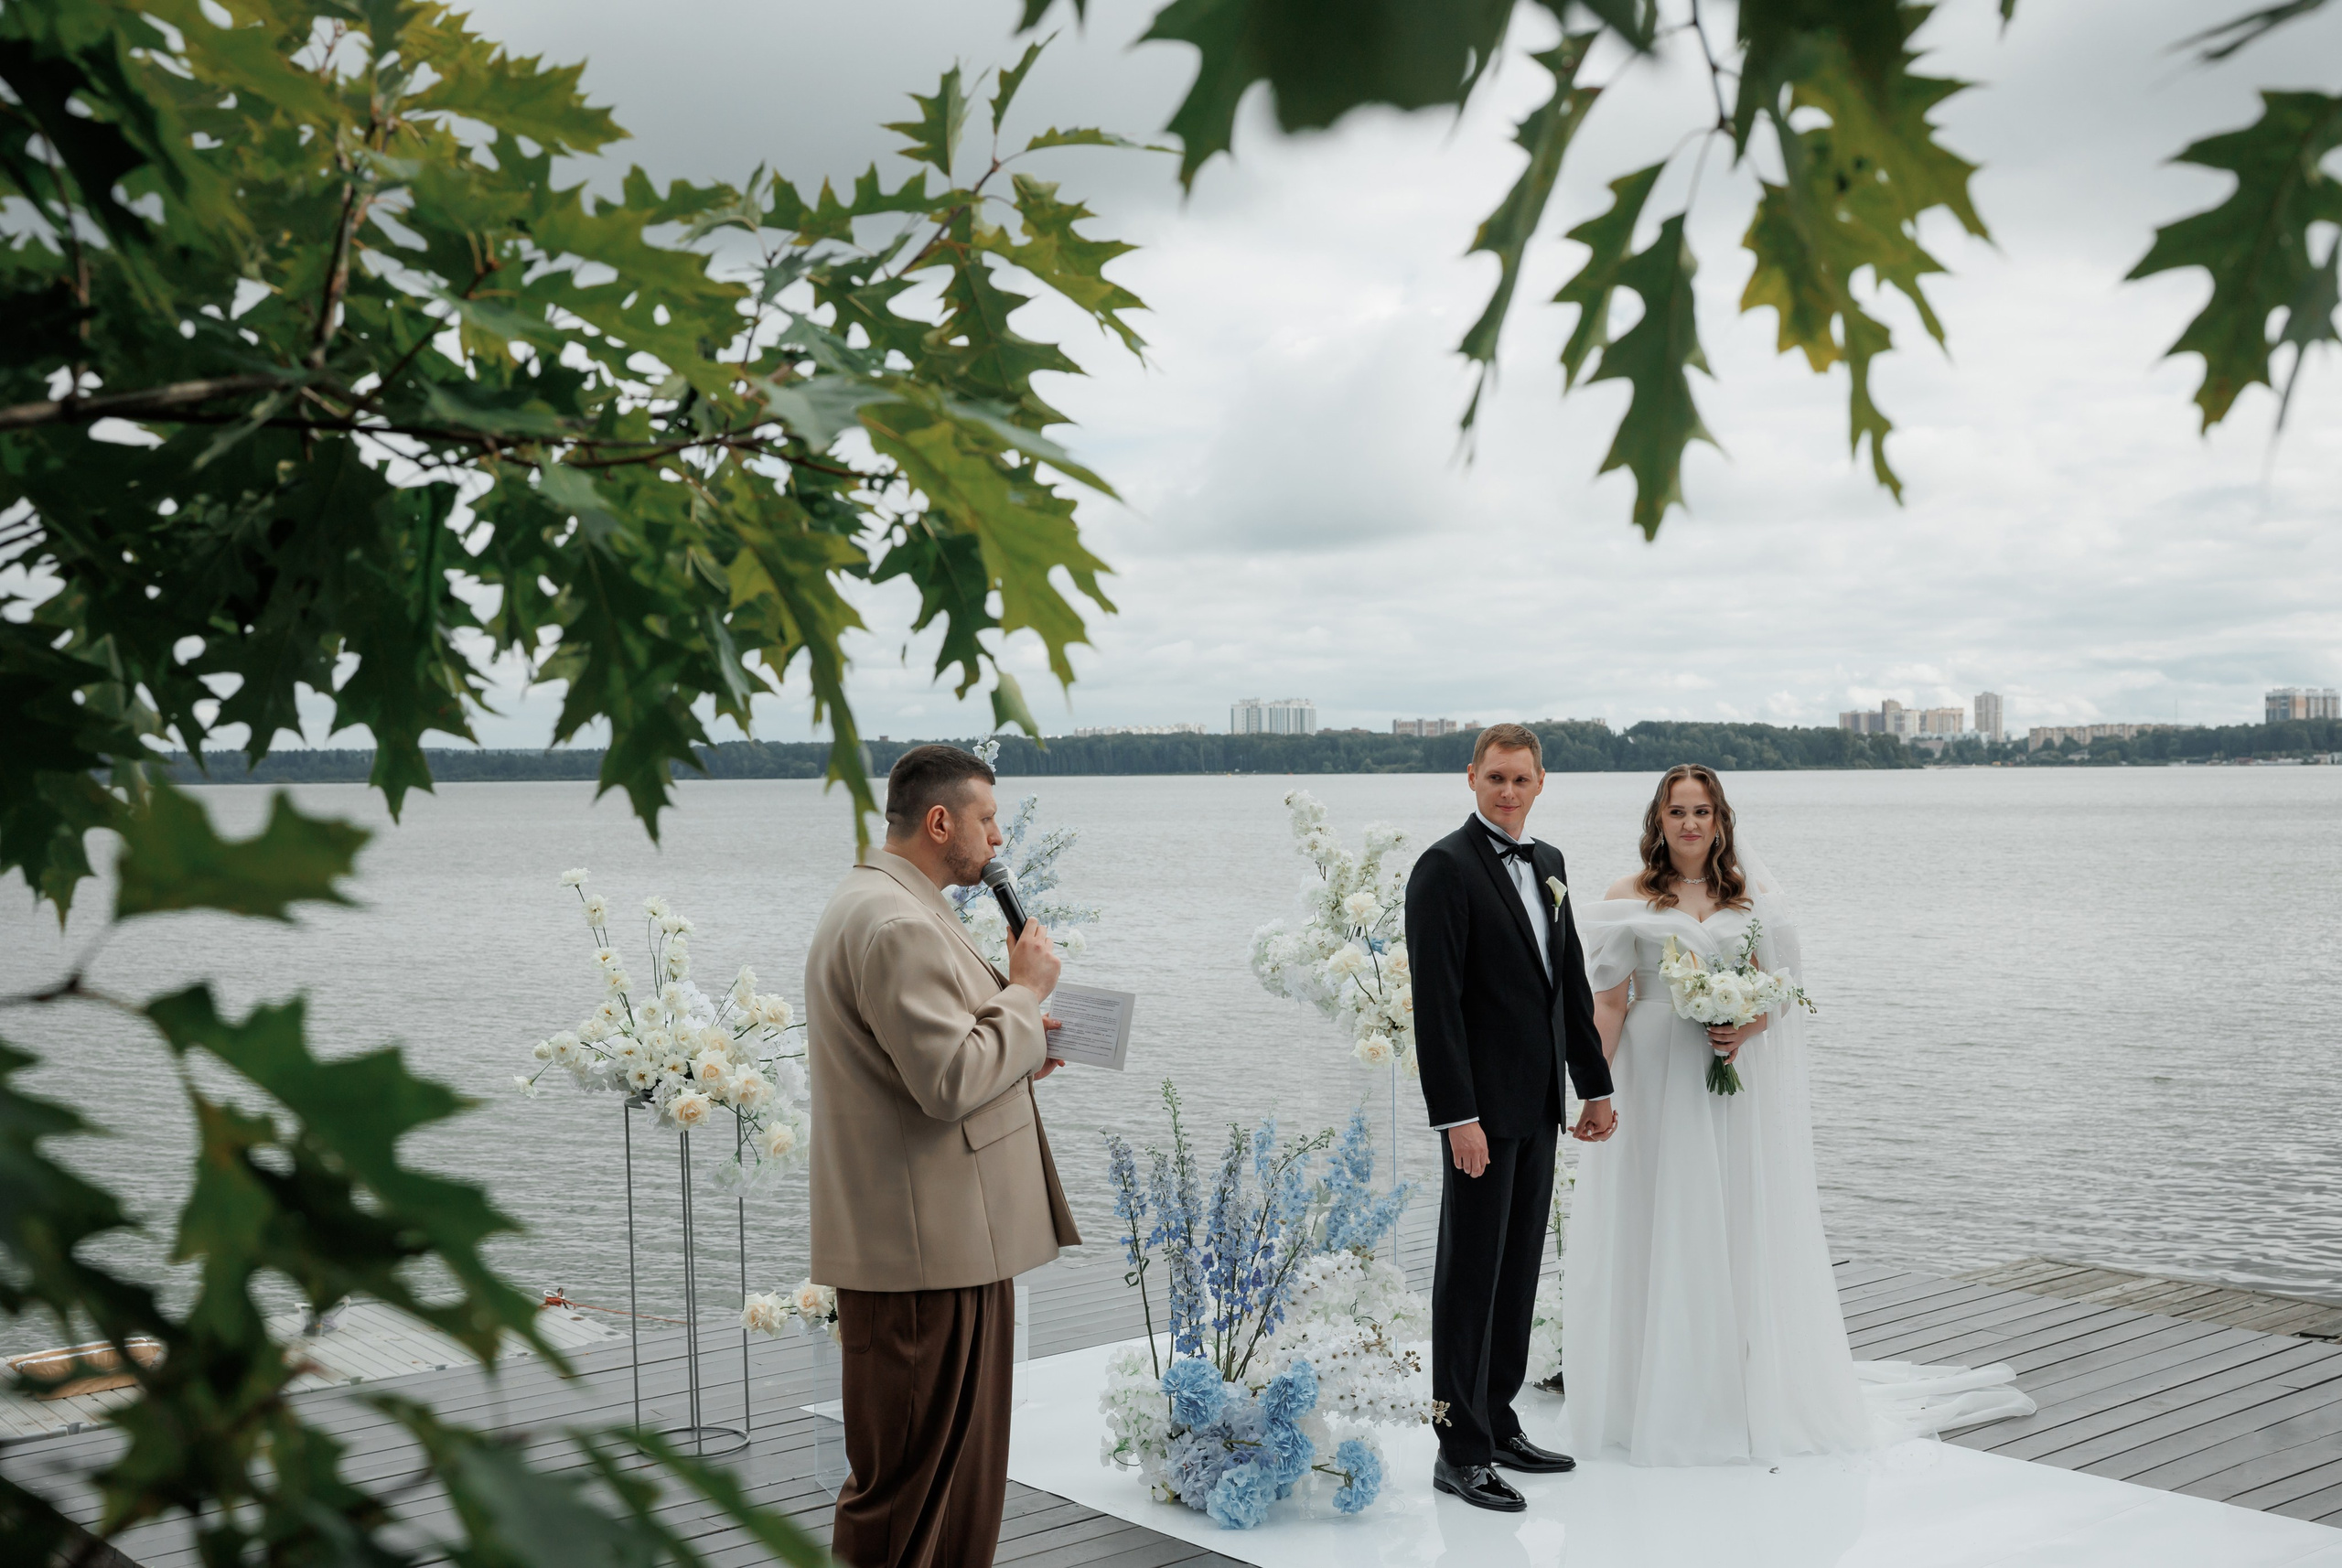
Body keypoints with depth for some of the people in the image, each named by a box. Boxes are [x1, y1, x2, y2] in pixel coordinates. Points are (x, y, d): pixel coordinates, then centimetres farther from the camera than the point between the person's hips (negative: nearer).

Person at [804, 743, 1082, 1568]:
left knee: (964, 1464, 19)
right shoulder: (897, 925, -21)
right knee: (909, 1479, -1)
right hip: (923, 1249, -11)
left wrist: (1013, 1036, 10)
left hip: (945, 1238, 11)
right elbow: (951, 1082, -26)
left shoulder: (875, 905, 15)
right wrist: (1025, 991, -14)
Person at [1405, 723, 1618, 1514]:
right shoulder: (1446, 867, -12)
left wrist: (1596, 1085, 16)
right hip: (1483, 1105, -8)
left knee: (1519, 1270, 14)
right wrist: (1458, 1116, -21)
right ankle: (1461, 1451, 6)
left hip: (1538, 1102, 8)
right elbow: (1435, 1002, -17)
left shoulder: (1547, 863, 12)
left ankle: (1498, 1422, 25)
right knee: (1471, 1276, -1)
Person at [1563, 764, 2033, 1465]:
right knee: (1658, 1236, 1)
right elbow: (1610, 1001, -4)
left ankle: (1750, 1393, 17)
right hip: (1655, 1079, -2)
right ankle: (1658, 1400, 11)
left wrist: (1748, 1028, -11)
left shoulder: (1749, 895, 9)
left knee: (1741, 1232, 6)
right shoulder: (1629, 897, 1)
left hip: (1736, 1085, 2)